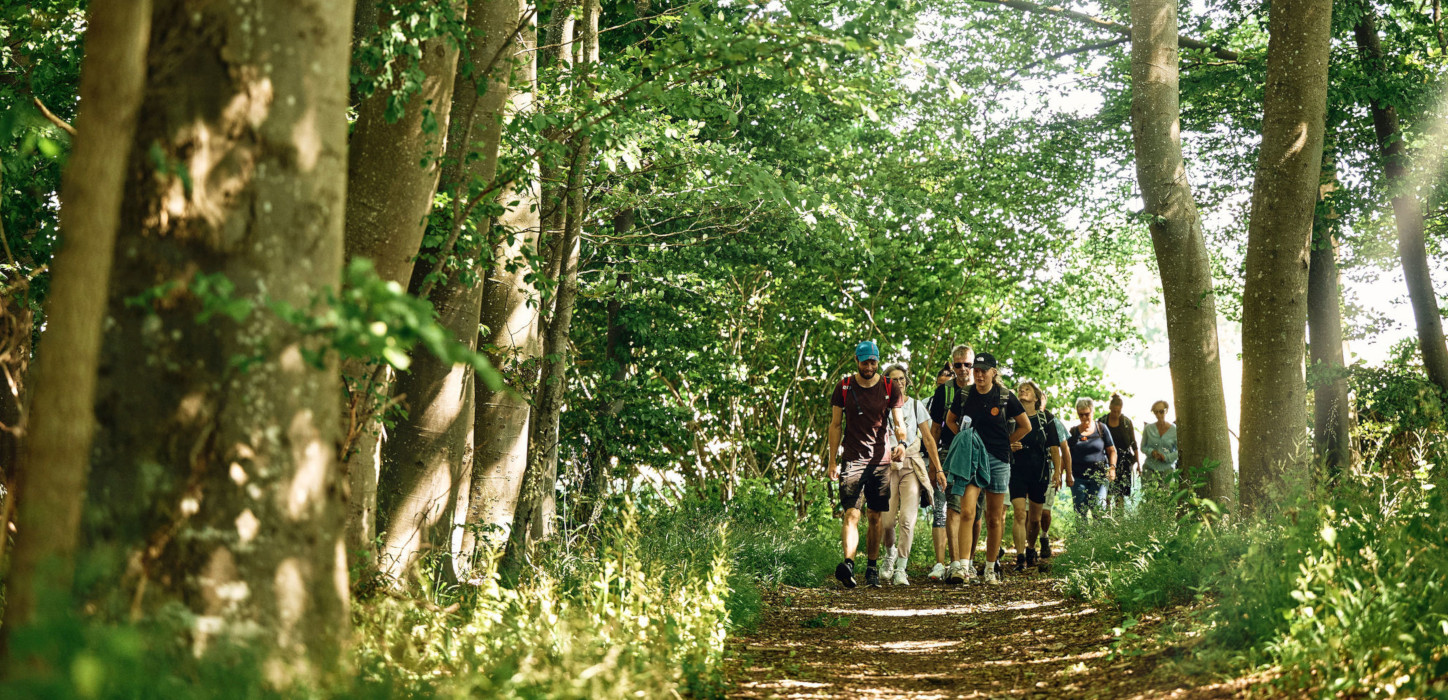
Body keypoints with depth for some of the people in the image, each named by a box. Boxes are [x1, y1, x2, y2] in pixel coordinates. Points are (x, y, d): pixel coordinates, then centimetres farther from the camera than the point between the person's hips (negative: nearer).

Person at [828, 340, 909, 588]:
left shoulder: (890, 388, 5)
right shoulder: (844, 387, 4)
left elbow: (898, 422, 4)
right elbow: (835, 425, 8)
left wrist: (902, 442, -18)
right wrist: (832, 461, 4)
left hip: (881, 460, 1)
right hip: (852, 459, -1)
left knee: (875, 516, 6)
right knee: (851, 514, -15)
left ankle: (872, 568, 16)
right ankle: (848, 564, -28)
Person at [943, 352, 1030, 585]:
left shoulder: (1006, 397, -2)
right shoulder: (964, 396, 3)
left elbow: (1025, 426, 8)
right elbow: (950, 420, 21)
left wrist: (1005, 443, 8)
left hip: (998, 460, 0)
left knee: (994, 518, 6)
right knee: (967, 512, -15)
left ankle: (991, 569, 17)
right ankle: (963, 565, -20)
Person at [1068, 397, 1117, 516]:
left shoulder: (1101, 428, 7)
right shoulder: (1073, 432, 8)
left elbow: (1112, 451, 10)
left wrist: (1112, 467, -6)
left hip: (1099, 476, -1)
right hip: (1078, 478, 1)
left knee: (1099, 509, -11)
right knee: (1080, 512, -1)